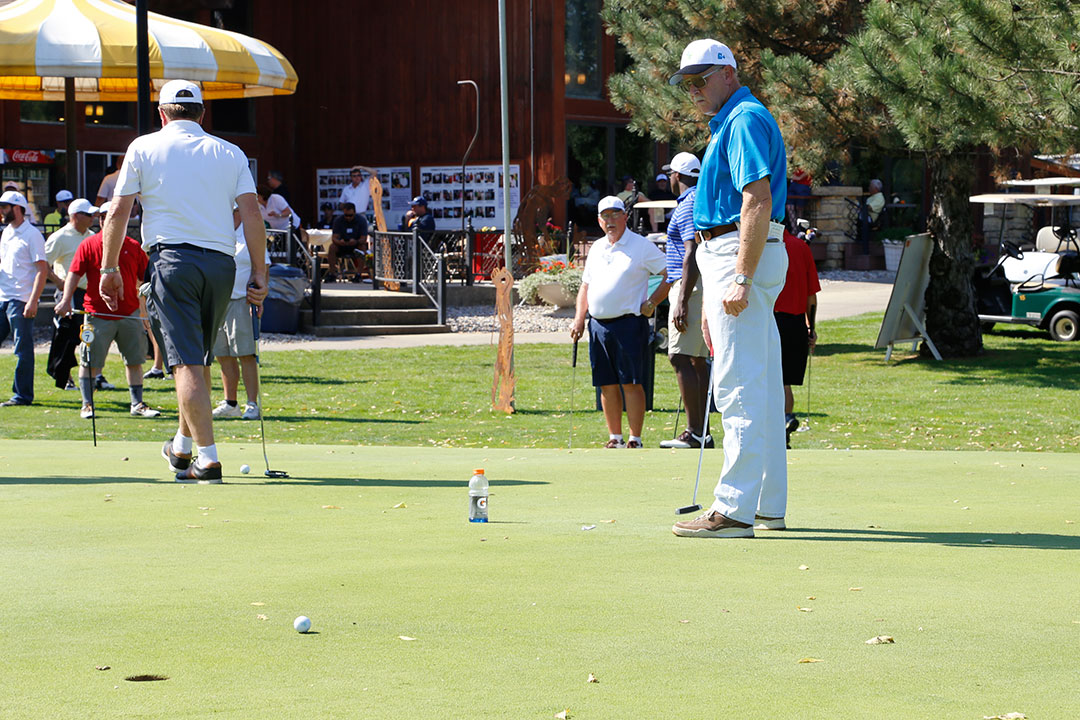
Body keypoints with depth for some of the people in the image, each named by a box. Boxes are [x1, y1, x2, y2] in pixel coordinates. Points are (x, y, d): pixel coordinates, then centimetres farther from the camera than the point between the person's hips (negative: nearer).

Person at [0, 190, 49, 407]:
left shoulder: (32, 234, -8)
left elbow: (42, 269, -13)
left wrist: (33, 301, -19)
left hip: (21, 300, -8)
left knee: (23, 349, -3)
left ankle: (23, 395, 1)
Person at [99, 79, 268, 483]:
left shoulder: (143, 148, 5)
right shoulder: (229, 153, 10)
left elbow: (118, 212, 2)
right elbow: (251, 213, 2)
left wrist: (109, 268, 9)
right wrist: (259, 274, 3)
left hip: (172, 257, -3)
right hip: (221, 263, 4)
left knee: (187, 363, -7)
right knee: (199, 360, 18)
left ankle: (208, 458, -16)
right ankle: (182, 448, 31)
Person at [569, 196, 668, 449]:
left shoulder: (641, 246, -1)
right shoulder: (596, 248, 17)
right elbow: (586, 286, 22)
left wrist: (652, 302, -7)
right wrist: (579, 318, 11)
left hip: (629, 323, -6)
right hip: (598, 324, 6)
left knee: (631, 383, -7)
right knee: (607, 385, 6)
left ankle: (635, 440, -5)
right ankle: (615, 438, 13)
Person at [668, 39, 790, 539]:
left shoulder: (746, 120, -11)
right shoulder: (729, 123, 22)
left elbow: (758, 202, -22)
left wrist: (740, 279, -27)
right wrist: (712, 303, 25)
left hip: (741, 255, -11)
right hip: (731, 258, 11)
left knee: (740, 387, -13)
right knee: (761, 387, 11)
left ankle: (734, 510, -15)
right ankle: (768, 505, 15)